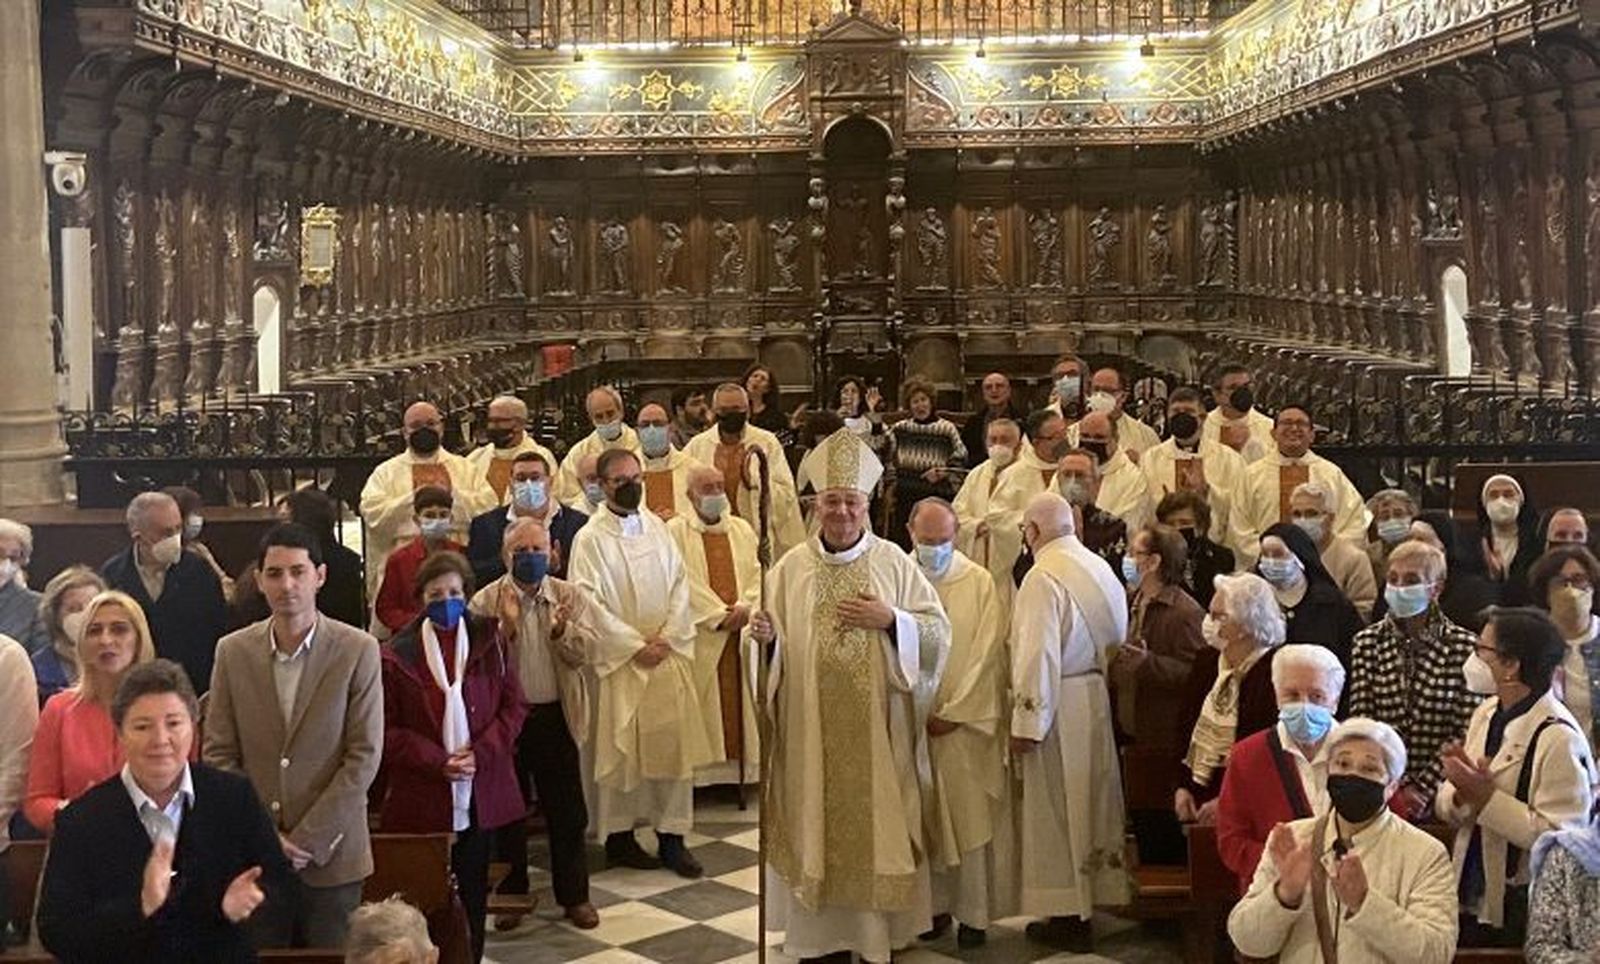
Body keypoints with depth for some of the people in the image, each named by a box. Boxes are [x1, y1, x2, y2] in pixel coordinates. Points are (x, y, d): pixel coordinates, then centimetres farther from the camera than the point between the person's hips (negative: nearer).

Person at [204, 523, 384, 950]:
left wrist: (308, 839, -11)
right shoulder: (232, 651, 4)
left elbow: (364, 755, -7)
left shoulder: (358, 650, -4)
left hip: (329, 854, -2)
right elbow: (218, 754, 4)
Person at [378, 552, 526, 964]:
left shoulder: (488, 642, 3)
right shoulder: (397, 656, -5)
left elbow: (514, 706, 3)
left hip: (481, 793, 2)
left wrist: (481, 753, -10)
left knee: (473, 893, 11)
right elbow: (386, 729, -5)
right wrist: (437, 761, -14)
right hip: (422, 800, -2)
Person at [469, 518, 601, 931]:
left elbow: (586, 651, -7)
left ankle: (574, 896, 20)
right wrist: (506, 626, -24)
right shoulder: (486, 600, -3)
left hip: (556, 715, 1)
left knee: (567, 811, 8)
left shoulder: (570, 596, 1)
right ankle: (510, 895, 25)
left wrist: (561, 630, -25)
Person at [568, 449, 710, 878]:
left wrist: (667, 637, -5)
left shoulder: (656, 527, 9)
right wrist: (636, 645, -14)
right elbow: (589, 602, -11)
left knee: (674, 743, 3)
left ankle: (673, 838, 9)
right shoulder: (591, 538, -6)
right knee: (621, 749, 2)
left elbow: (680, 583, 8)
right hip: (620, 660, -4)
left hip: (668, 654, 4)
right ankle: (619, 838, 13)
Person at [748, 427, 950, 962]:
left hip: (876, 727, -1)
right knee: (814, 822, 4)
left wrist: (890, 620, -14)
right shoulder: (791, 567, 4)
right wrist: (765, 635, -18)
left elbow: (939, 631, 1)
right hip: (811, 728, 1)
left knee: (875, 820, 3)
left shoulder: (893, 562, 2)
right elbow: (772, 640, 4)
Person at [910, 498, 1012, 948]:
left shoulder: (979, 582, -2)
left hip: (966, 722, -1)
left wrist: (954, 712, -9)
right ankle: (934, 906, 17)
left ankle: (973, 911, 10)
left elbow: (986, 654, -5)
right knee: (923, 817, 7)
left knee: (969, 817, 2)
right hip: (912, 721, 1)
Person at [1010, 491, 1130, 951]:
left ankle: (1068, 917, 9)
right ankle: (1095, 893, 27)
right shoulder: (1101, 568, 6)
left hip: (1059, 706, -8)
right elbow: (1117, 639, 10)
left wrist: (1025, 723, -18)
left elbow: (1038, 657, -22)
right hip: (1098, 701, 8)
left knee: (1056, 812, 3)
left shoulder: (1043, 577, -19)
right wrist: (1102, 674, 17)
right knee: (1090, 802, 17)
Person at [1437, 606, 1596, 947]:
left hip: (1523, 907, -7)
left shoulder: (1558, 738, -18)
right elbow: (1445, 807, 8)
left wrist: (1486, 797, -23)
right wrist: (1462, 794, -14)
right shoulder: (1485, 714, 5)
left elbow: (1560, 836, -24)